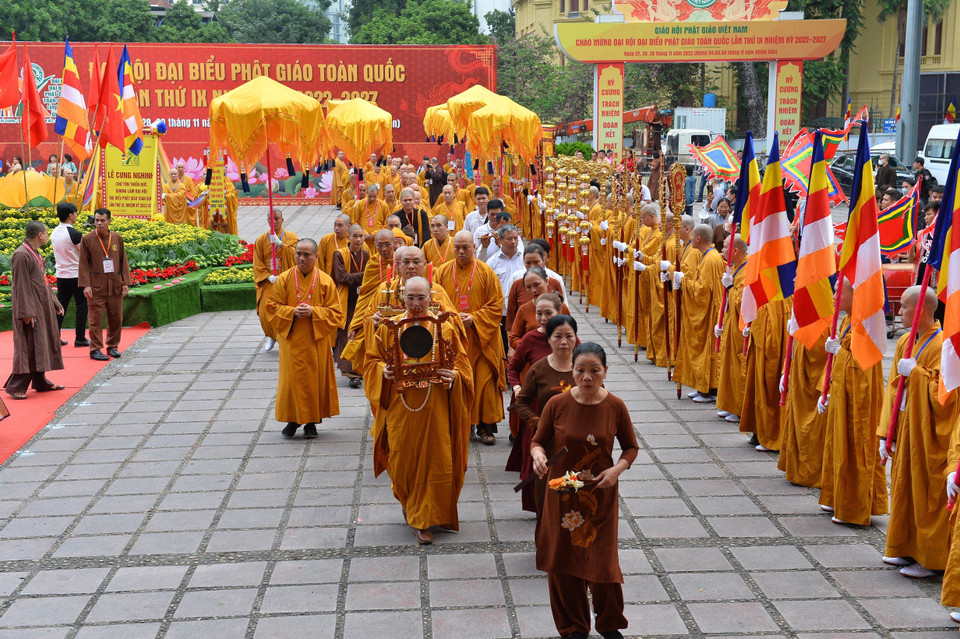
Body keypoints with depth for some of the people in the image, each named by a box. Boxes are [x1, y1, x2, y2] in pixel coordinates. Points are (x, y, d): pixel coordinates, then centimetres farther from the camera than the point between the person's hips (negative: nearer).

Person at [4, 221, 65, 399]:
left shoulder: (35, 254, 15)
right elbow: (21, 286, -19)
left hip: (42, 308, 10)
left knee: (43, 344, 14)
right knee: (27, 347, -9)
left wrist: (55, 303, 22)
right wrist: (27, 313, -22)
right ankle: (15, 387, -4)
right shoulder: (22, 255, -16)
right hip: (30, 309, -10)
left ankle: (40, 381, 24)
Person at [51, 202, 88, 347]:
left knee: (60, 306, 10)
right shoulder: (74, 233, -17)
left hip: (61, 275, 7)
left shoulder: (54, 233, 6)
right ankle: (80, 339, 5)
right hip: (76, 275, -7)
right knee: (82, 306, 3)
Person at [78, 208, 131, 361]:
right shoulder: (87, 239, -2)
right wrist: (85, 285, -9)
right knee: (96, 318, -2)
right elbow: (83, 264, -2)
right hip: (96, 287, -3)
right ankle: (95, 349, 4)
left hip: (115, 286, 3)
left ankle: (113, 346, 21)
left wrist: (125, 283, 4)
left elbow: (123, 262, 11)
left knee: (116, 318, 8)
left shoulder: (117, 238, 7)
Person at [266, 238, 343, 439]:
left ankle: (311, 421, 15)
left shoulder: (325, 281, -1)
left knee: (315, 378, 3)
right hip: (291, 339, 0)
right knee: (292, 378, 2)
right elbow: (272, 307, 2)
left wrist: (313, 312, -17)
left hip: (316, 341, 0)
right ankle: (293, 419, 15)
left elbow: (335, 313, -1)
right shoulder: (284, 279, 0)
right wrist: (292, 312, -15)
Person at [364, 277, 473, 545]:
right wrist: (383, 371, -13)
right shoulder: (389, 327, 5)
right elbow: (373, 359, 8)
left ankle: (422, 520, 17)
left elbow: (461, 363, 2)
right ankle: (409, 503, 31)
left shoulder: (446, 328, 2)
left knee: (433, 461, 1)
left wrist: (453, 377, -19)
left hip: (435, 407, -1)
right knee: (403, 460, 4)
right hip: (400, 405, 1)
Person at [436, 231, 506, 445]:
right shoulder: (443, 272, 6)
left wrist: (474, 319, -14)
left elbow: (496, 306, -2)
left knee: (484, 381, -2)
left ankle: (485, 427, 7)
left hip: (480, 339, -2)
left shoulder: (486, 273, -1)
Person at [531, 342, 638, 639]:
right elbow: (538, 441, 2)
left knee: (602, 560, 2)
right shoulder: (557, 404, -9)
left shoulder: (615, 407, -7)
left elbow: (631, 447, 5)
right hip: (562, 495, 1)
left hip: (601, 495, 0)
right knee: (563, 561, 9)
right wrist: (538, 455, -20)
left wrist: (618, 468, -14)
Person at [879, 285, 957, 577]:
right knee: (904, 487, 15)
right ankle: (906, 549, 27)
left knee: (929, 496, 0)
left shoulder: (943, 345, -18)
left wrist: (915, 372, -19)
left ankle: (931, 559, 10)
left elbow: (944, 394, -22)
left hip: (930, 435, -8)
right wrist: (885, 433, 6)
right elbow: (893, 389, 10)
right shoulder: (905, 342, 8)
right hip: (906, 429, 8)